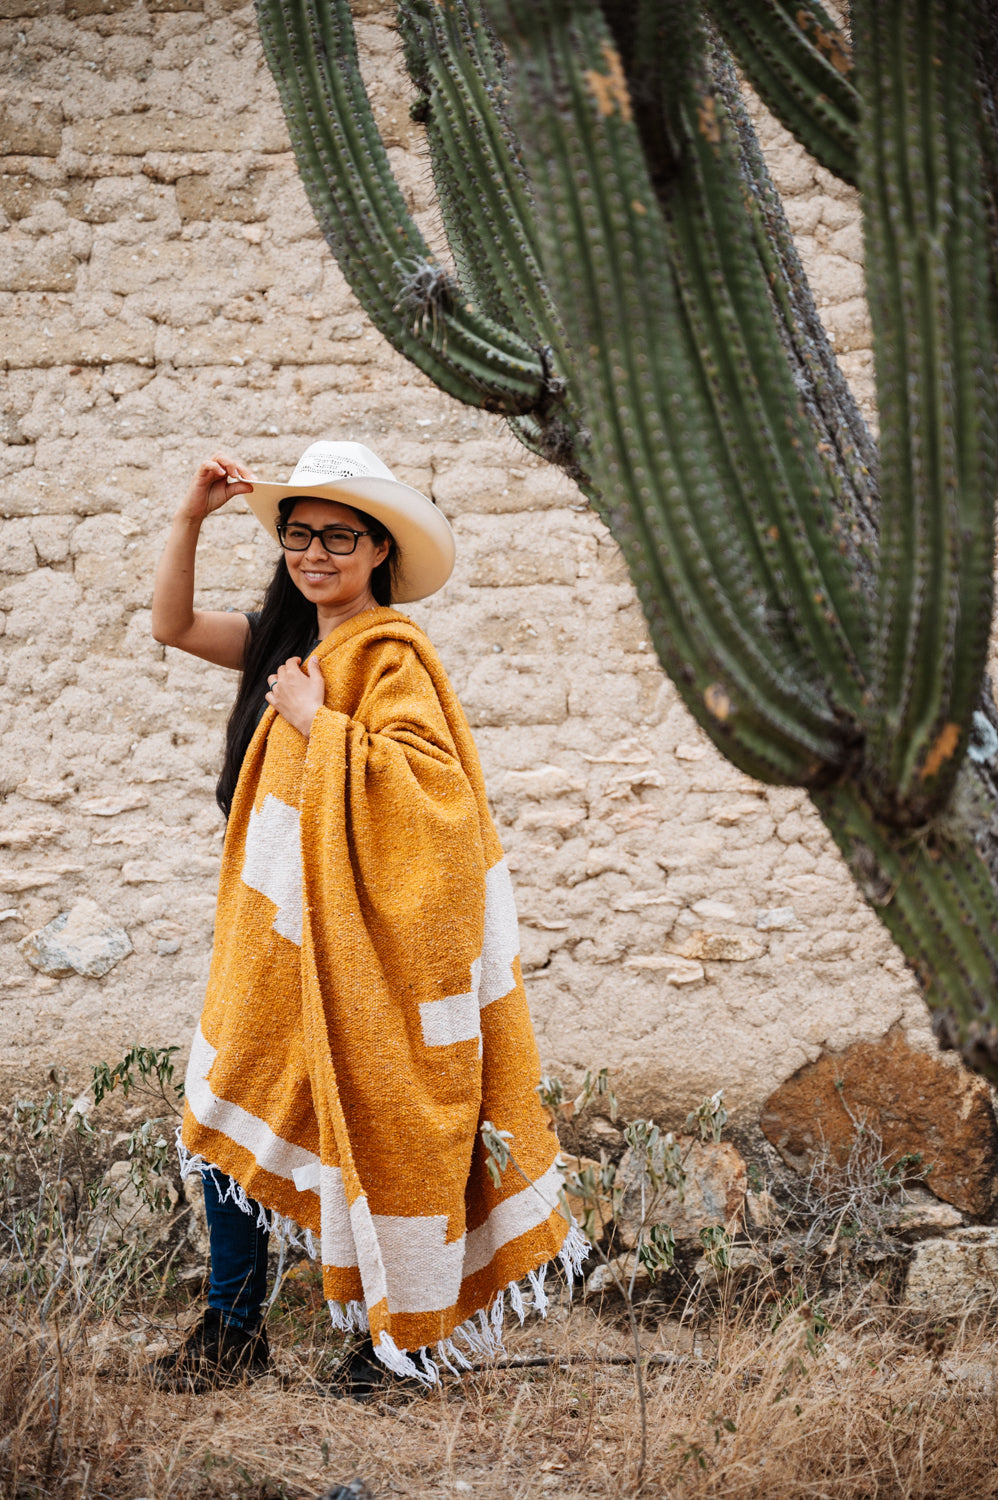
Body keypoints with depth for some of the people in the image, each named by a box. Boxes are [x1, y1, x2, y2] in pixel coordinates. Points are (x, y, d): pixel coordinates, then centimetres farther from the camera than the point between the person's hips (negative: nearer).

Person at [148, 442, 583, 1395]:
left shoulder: (390, 654, -13)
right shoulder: (290, 642, 12)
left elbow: (434, 776, -24)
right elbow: (174, 624, 17)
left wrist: (318, 723, -20)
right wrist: (192, 515, 6)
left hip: (364, 938, -8)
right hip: (281, 931, 8)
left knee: (375, 1127, 0)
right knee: (235, 1106, 7)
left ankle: (406, 1335, 13)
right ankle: (231, 1331, 17)